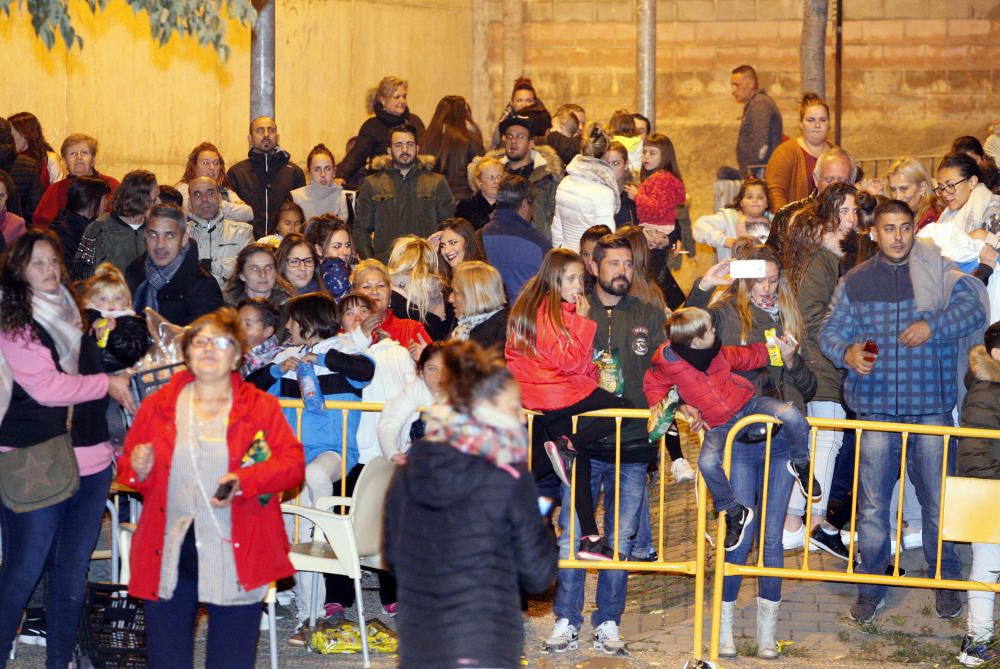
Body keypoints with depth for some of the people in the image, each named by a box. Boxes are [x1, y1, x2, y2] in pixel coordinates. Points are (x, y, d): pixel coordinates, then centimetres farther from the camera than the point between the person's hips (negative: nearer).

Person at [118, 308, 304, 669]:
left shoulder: (261, 407, 4)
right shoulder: (158, 406, 9)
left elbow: (292, 463, -2)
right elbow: (128, 467, 14)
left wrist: (244, 481, -18)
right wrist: (139, 469, -10)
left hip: (236, 556, -1)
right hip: (168, 556, 2)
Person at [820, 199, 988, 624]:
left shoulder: (938, 272, 4)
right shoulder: (855, 282, 9)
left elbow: (975, 307, -5)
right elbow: (831, 331, 7)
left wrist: (934, 326, -18)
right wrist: (846, 353, -14)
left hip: (931, 406, -1)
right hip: (875, 409, 1)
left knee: (939, 500, 4)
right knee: (872, 504, 3)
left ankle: (945, 582, 19)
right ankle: (871, 586, 15)